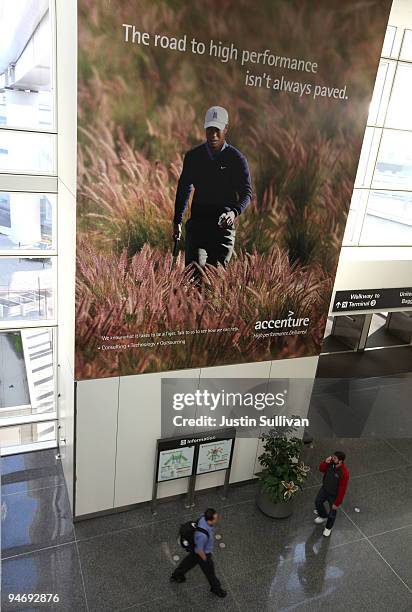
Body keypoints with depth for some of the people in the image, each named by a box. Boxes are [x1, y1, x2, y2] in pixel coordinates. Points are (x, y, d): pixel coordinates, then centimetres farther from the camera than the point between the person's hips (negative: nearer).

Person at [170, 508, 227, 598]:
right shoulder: (203, 535, -45)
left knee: (189, 561, 31)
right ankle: (216, 588, 49)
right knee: (209, 570, 20)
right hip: (202, 553, -7)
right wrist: (205, 559, -9)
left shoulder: (204, 517, -25)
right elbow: (199, 550, -28)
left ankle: (176, 575, 56)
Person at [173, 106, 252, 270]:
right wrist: (177, 221, 15)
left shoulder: (236, 159, -1)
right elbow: (183, 188, 16)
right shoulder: (193, 156, 6)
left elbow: (247, 192, -2)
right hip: (197, 222, 2)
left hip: (224, 224, -1)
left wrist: (235, 212, -24)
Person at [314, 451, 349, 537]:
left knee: (332, 512, 18)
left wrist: (337, 503, -18)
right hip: (324, 489, 6)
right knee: (318, 502, 23)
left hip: (334, 495, -5)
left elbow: (342, 490, -27)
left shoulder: (344, 473, -36)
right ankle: (323, 516, 55)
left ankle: (328, 527, 47)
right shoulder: (331, 462, -20)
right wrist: (325, 462, -26)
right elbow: (321, 469, -5)